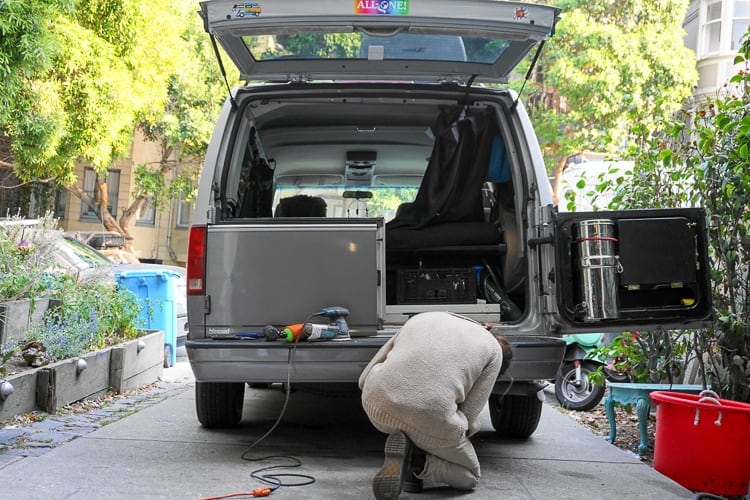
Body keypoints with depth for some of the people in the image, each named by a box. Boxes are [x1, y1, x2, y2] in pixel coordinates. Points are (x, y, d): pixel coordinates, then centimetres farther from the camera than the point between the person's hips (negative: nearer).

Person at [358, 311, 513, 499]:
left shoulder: (421, 318, 25)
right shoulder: (494, 350, 16)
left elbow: (364, 380, 25)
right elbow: (468, 417, 12)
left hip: (377, 408, 3)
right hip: (430, 421, -3)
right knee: (470, 477, 26)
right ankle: (417, 461, -3)